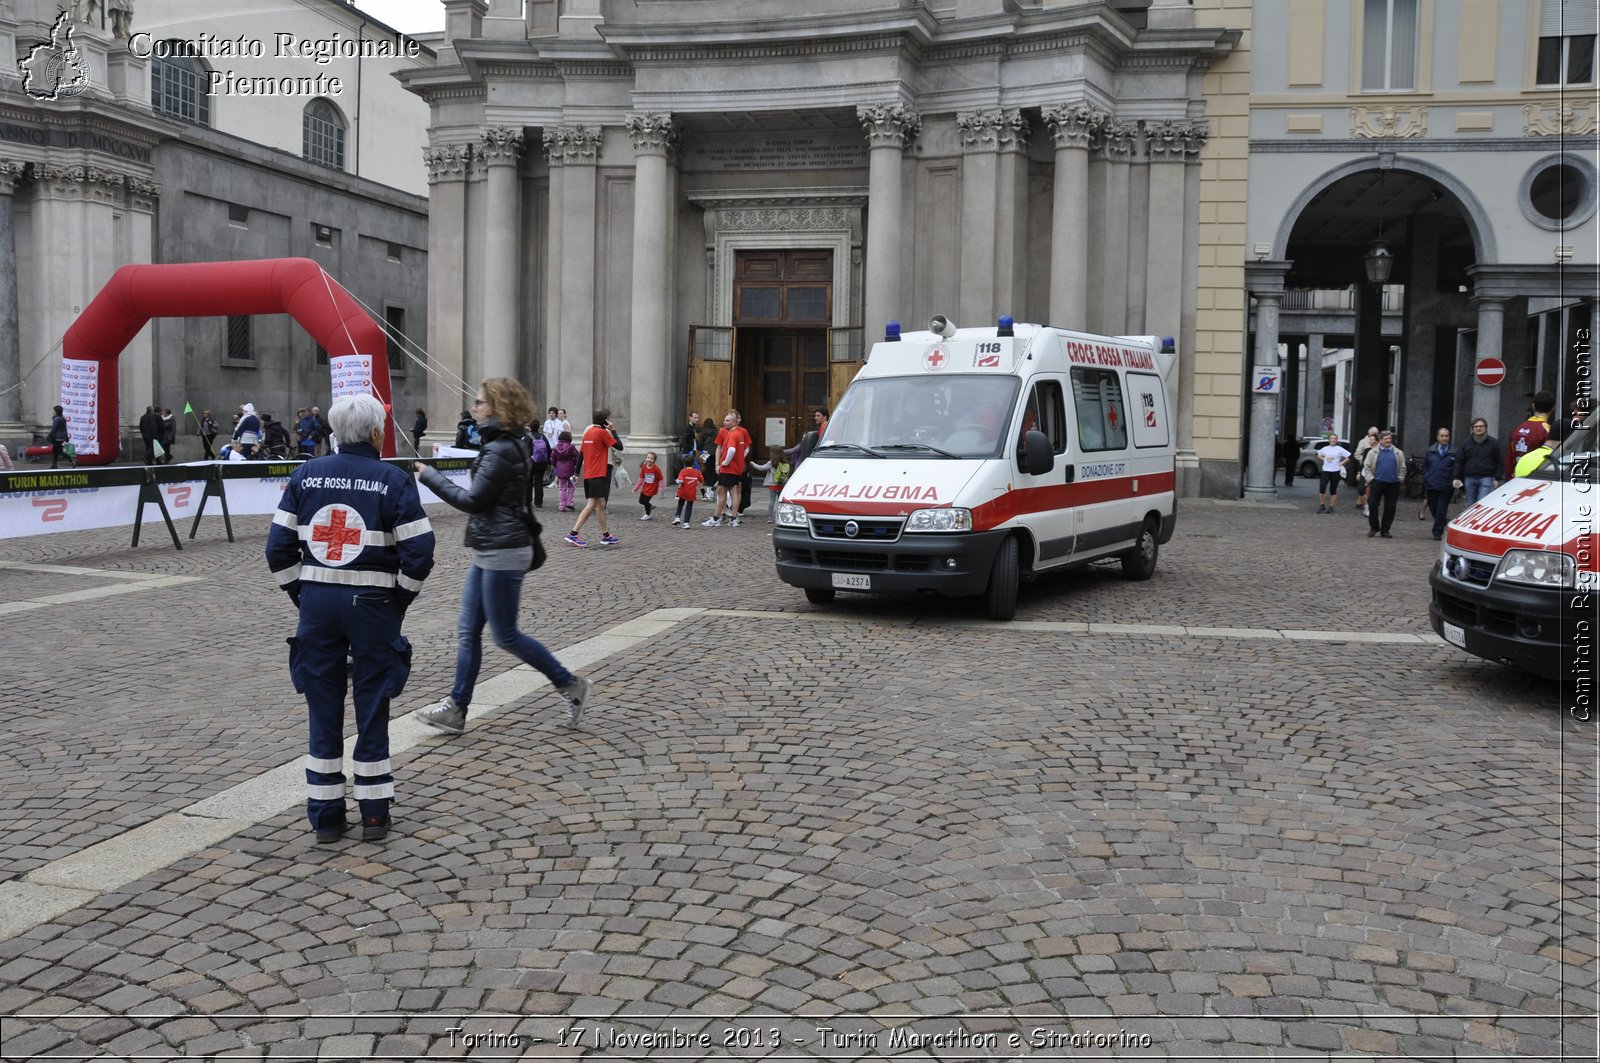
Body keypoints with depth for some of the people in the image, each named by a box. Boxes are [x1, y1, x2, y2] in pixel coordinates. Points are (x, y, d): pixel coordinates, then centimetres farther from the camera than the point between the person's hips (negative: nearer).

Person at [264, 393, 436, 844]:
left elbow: (279, 546, 3)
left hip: (317, 603, 3)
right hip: (372, 604, -3)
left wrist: (300, 594, 12)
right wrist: (401, 599, 1)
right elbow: (419, 550, -13)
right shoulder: (394, 480, -8)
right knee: (372, 708, 8)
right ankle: (374, 814, 15)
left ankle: (325, 816, 17)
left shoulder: (307, 475, 3)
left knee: (324, 710, 11)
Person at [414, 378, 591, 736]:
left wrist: (429, 476, -9)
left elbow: (472, 500, -17)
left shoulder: (501, 450, -18)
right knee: (467, 630, 9)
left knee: (505, 635, -2)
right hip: (489, 551, 11)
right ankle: (455, 709, 13)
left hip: (502, 552, -11)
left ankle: (569, 684, 10)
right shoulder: (505, 444, 14)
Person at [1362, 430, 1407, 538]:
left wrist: (1399, 479, 2)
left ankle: (1385, 530, 11)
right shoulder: (1373, 452, 4)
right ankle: (1374, 528, 11)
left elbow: (1402, 468, 12)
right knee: (1372, 505, -3)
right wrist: (1371, 479, -4)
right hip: (1377, 483, -1)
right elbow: (1366, 467, 4)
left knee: (1390, 508, 3)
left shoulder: (1398, 453, 9)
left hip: (1393, 484, 1)